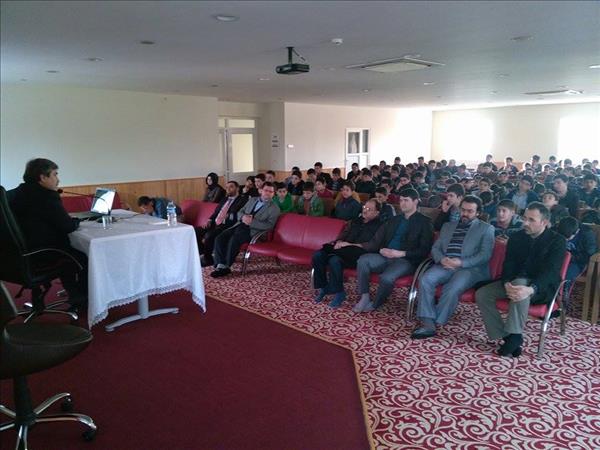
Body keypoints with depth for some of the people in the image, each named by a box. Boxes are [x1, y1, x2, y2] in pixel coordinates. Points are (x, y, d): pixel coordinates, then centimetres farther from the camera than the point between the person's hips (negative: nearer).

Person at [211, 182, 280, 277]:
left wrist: (252, 222, -18)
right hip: (240, 225, 6)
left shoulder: (274, 209, 3)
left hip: (252, 230, -6)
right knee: (219, 238, -18)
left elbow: (269, 225, -9)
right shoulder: (252, 200, 20)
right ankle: (220, 265, -17)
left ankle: (226, 266, -19)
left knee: (233, 240, -32)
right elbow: (240, 212, 21)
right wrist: (243, 217, -4)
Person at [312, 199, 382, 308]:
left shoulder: (378, 226, 2)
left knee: (335, 260, -34)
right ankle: (323, 287, -3)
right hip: (344, 251, 7)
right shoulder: (355, 221, 24)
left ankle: (339, 293, -13)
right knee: (318, 255, -17)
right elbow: (343, 235, 22)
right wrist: (339, 241, -4)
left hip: (357, 256, -7)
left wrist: (348, 244, -15)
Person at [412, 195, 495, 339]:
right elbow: (435, 248, 17)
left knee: (452, 289, -33)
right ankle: (428, 324, -26)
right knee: (425, 280, -26)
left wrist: (461, 262, -15)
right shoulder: (448, 226, 24)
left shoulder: (486, 229, 10)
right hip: (445, 265, 4)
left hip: (470, 268, -4)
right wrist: (441, 259, -7)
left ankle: (433, 322, -20)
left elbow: (485, 255, -2)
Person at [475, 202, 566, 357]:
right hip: (514, 282, 5)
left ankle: (515, 336, -28)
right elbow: (508, 264, 0)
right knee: (482, 293, -17)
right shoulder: (516, 237, 7)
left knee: (521, 284, -39)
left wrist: (530, 289, -40)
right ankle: (506, 337, -18)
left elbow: (550, 271, -20)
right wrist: (507, 283, -24)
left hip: (542, 287, -5)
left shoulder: (557, 241, -7)